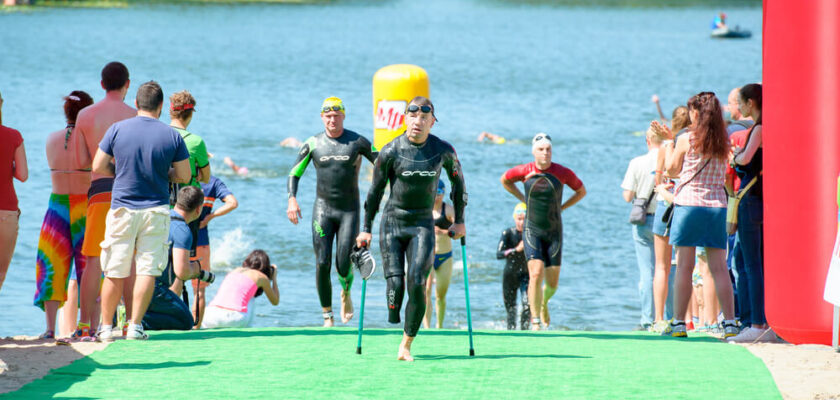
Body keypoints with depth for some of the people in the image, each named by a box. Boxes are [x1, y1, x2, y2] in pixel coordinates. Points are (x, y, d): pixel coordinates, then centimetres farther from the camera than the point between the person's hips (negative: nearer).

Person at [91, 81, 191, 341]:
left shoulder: (117, 130, -3)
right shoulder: (172, 135, -3)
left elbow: (98, 166, 0)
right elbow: (184, 176, 1)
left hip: (122, 209, 0)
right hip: (156, 210, 0)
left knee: (115, 273, 6)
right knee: (148, 270, 2)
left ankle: (106, 327, 12)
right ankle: (135, 327, -1)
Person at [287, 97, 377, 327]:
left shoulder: (357, 142, -1)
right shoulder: (313, 144, 3)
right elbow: (294, 173, 9)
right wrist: (292, 199, -8)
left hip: (350, 210, -1)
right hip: (323, 208, 1)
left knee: (343, 265, -10)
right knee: (322, 264, -6)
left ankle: (346, 294, 24)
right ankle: (327, 315, 5)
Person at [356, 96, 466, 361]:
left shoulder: (443, 151, -3)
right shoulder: (391, 152, -8)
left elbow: (458, 181, 15)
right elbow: (375, 191, 3)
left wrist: (459, 220, 17)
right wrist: (366, 228, 5)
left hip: (423, 225, 0)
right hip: (392, 223, 0)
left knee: (417, 285, -15)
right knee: (395, 284, -12)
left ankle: (406, 346, -4)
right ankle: (393, 324, 20)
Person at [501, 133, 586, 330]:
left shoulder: (562, 173, -5)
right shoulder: (524, 171, -5)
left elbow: (581, 191, 11)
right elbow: (505, 180, 16)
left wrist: (561, 207, 5)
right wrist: (524, 199, 9)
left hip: (554, 232, 1)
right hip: (532, 230, -1)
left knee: (552, 283, 4)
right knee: (536, 273, -18)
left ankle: (544, 303, 39)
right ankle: (535, 321, -11)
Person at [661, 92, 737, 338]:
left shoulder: (686, 140, -5)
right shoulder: (723, 143, 5)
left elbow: (671, 169, 4)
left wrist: (668, 143, 21)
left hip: (688, 202, -3)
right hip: (717, 205, 3)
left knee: (684, 266, 0)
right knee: (719, 268, 4)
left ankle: (679, 323, -1)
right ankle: (730, 323, -3)